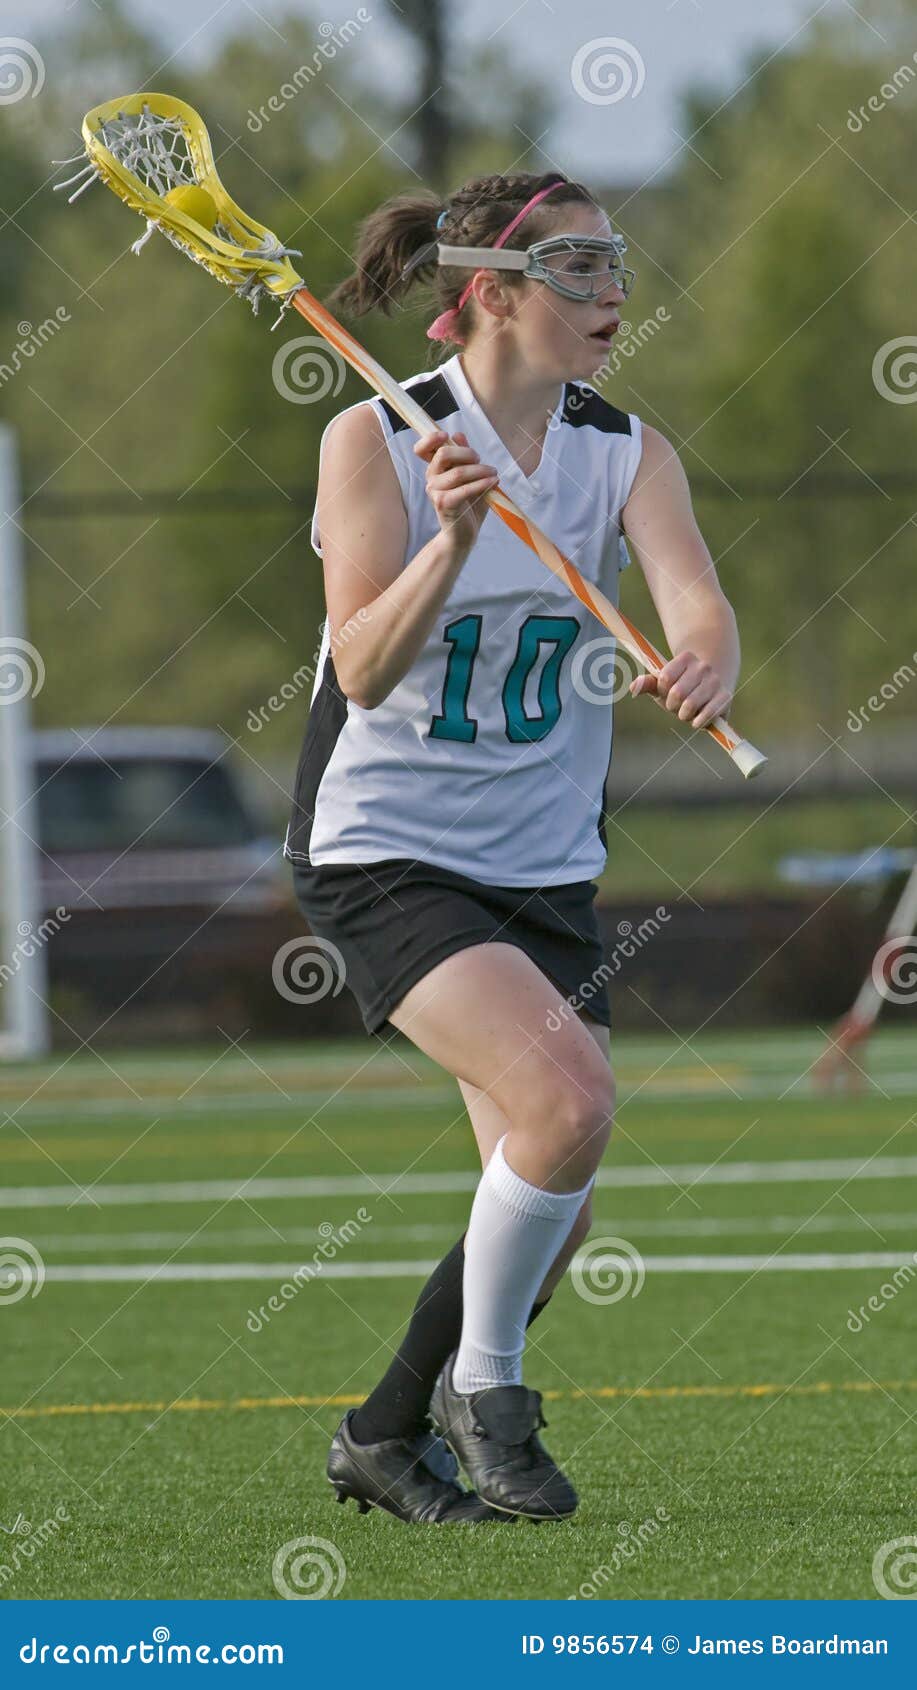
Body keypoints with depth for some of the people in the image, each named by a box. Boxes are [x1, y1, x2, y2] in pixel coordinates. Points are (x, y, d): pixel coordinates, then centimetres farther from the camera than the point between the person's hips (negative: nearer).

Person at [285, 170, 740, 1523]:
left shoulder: (625, 455, 0)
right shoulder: (374, 440, -12)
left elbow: (698, 602, -18)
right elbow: (365, 671, -21)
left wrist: (706, 666, -41)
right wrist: (453, 540, -37)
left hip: (545, 869, 5)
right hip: (385, 853, -5)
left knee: (554, 1209, 2)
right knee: (568, 1098, -26)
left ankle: (388, 1438, 25)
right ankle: (482, 1391, -4)